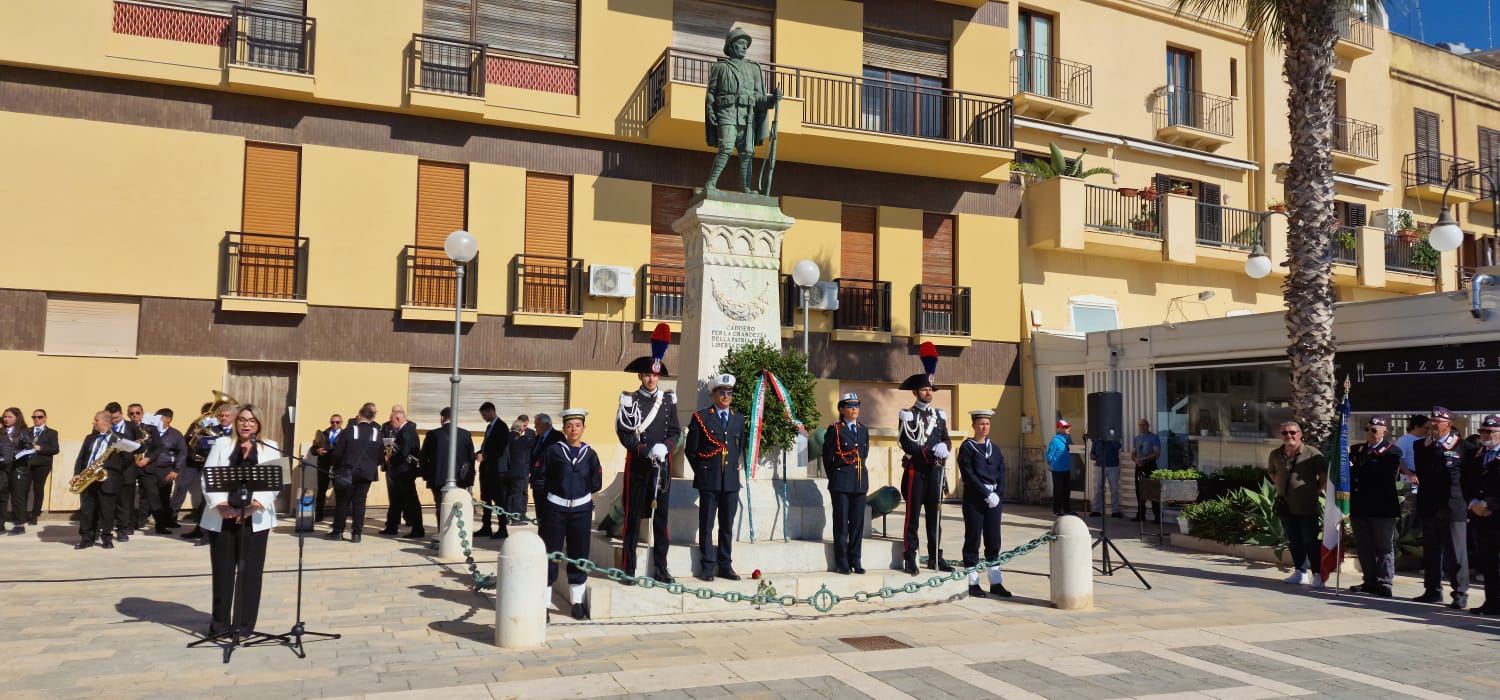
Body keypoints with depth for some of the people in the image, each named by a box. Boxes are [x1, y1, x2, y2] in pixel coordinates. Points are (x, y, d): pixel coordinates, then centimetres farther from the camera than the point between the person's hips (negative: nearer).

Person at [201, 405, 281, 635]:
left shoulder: (270, 448, 7)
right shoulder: (222, 445, 10)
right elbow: (208, 478, 1)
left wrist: (252, 507, -15)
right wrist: (221, 506, -13)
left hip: (255, 519, -1)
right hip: (222, 518, 1)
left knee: (251, 571, 1)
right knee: (222, 571, 4)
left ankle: (244, 625, 10)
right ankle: (220, 623, 16)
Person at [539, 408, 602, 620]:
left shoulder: (590, 454, 3)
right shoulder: (553, 450, -3)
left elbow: (596, 484, 3)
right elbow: (541, 478, -2)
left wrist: (580, 491, 4)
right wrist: (557, 489, -1)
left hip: (582, 509, 2)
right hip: (556, 508, -2)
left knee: (579, 555, 7)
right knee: (550, 555, 0)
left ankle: (578, 603, 17)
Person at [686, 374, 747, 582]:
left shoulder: (738, 418, 12)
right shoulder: (701, 417, 0)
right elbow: (690, 449, 3)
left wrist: (735, 468, 13)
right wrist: (701, 471, 2)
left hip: (731, 480, 4)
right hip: (709, 480, -4)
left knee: (727, 526, 8)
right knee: (706, 525, 1)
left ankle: (725, 566, 15)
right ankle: (707, 567, 7)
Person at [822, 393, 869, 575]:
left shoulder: (863, 430, 12)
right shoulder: (835, 430, -3)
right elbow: (827, 457, 2)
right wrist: (834, 479, 7)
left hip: (860, 482, 5)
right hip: (841, 484, -5)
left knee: (858, 523, 6)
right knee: (841, 523, -1)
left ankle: (855, 561, 14)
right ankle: (842, 563, 5)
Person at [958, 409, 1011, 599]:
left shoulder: (994, 448, 13)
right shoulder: (967, 447, -3)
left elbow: (1002, 473, 9)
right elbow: (968, 475, -11)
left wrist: (998, 494, -6)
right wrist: (986, 494, -16)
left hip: (994, 498, 5)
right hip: (974, 499, -5)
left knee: (994, 541, 8)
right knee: (973, 540, 0)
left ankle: (995, 583, 14)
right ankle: (972, 583, 6)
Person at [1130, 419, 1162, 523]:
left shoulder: (1154, 438, -2)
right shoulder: (1136, 438, 16)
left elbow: (1157, 454, -10)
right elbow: (1133, 454, 16)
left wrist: (1144, 459, -20)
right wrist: (1135, 459, -8)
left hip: (1150, 465, -6)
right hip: (1139, 466, 6)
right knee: (1139, 491, 8)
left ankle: (1157, 516, -6)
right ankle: (1140, 515, 15)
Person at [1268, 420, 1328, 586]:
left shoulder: (1311, 453, -9)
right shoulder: (1276, 454, 7)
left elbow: (1325, 474, -4)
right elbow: (1273, 473, 25)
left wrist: (1315, 491, -5)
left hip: (1308, 508, -5)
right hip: (1286, 507, 5)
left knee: (1311, 542, -2)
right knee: (1294, 542, 13)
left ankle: (1318, 574, 5)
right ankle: (1301, 572, 23)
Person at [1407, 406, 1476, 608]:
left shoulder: (1463, 447, -4)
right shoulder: (1421, 446, 11)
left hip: (1453, 509, -5)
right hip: (1428, 508, 5)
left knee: (1456, 553, -1)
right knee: (1431, 552, 12)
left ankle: (1460, 594, 6)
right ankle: (1433, 591, 21)